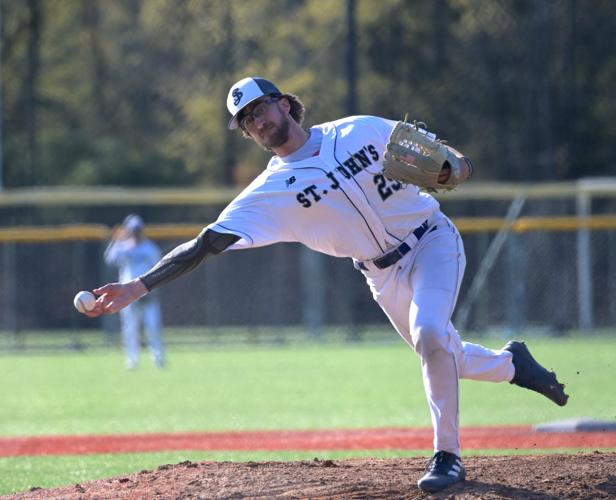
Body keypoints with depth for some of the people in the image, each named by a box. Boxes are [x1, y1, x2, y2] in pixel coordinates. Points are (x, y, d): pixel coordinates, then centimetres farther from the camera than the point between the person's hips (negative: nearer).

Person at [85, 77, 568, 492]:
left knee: (429, 335, -26)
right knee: (443, 357, 9)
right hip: (384, 274, 3)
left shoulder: (362, 131, -7)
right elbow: (206, 243, -16)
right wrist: (140, 286, -27)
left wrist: (449, 168, -19)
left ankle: (448, 455, -16)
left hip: (432, 240, -3)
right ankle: (511, 363, 41)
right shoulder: (270, 192, -8)